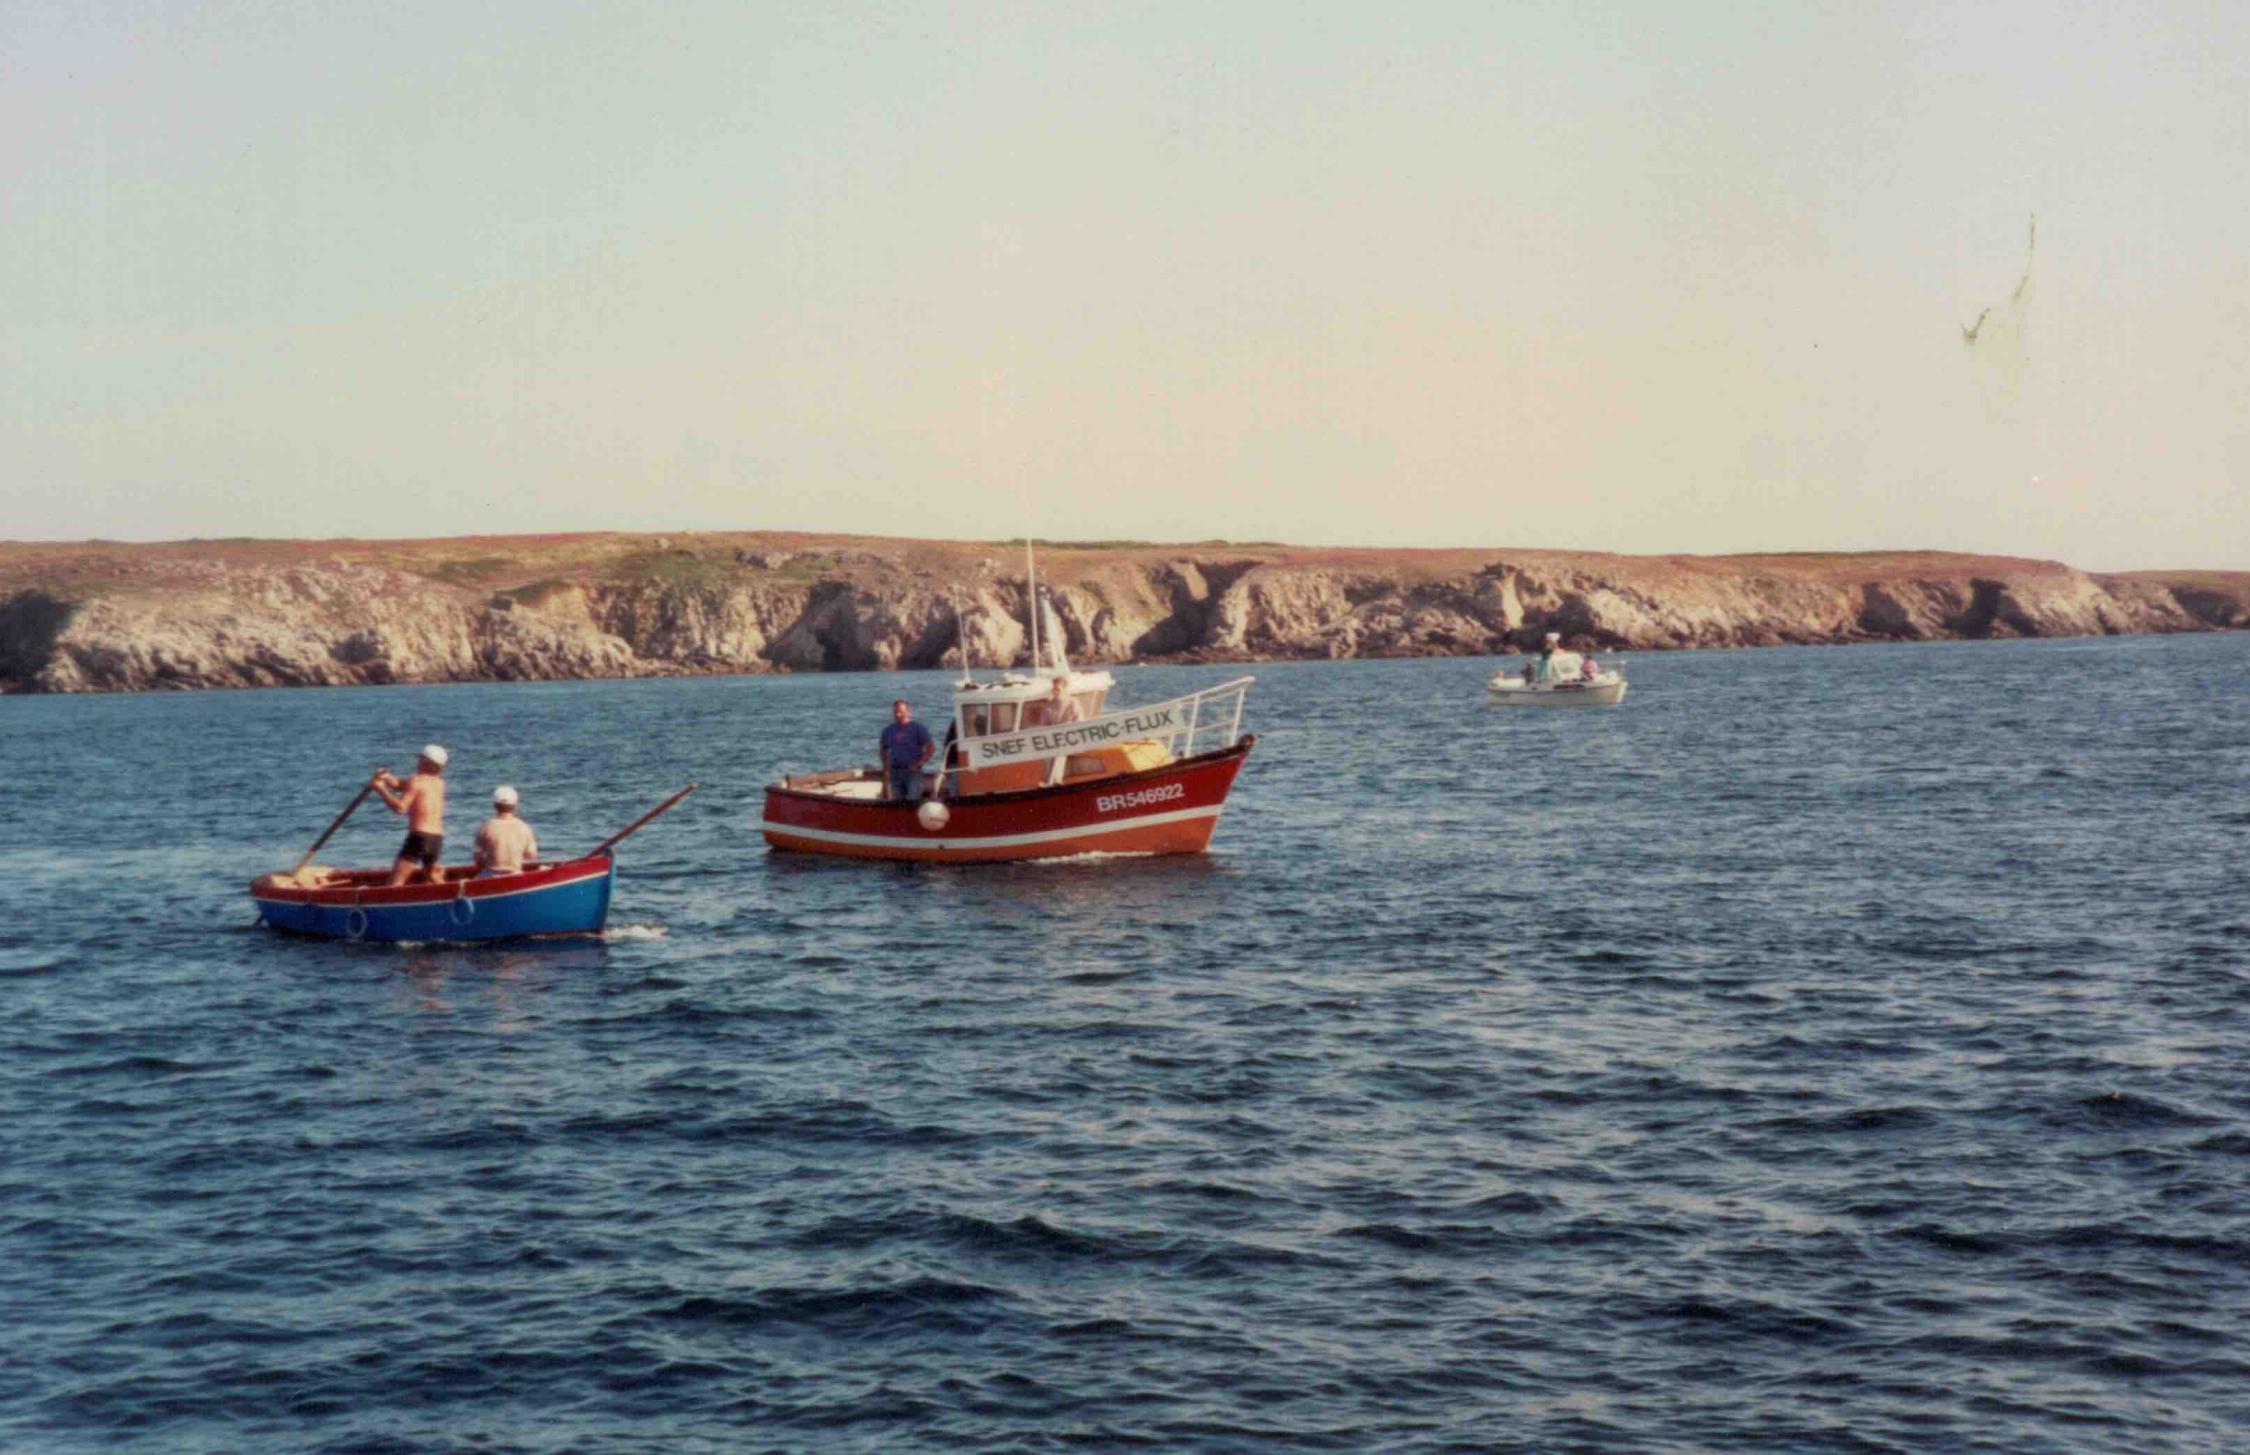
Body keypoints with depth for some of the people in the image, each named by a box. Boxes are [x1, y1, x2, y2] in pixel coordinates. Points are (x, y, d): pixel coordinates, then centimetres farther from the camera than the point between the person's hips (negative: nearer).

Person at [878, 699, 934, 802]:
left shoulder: (917, 728, -1)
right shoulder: (888, 731, 12)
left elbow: (931, 748, -4)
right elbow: (884, 751, 18)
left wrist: (919, 763, -10)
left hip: (912, 771, -4)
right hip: (895, 772, 4)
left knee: (912, 801, -11)